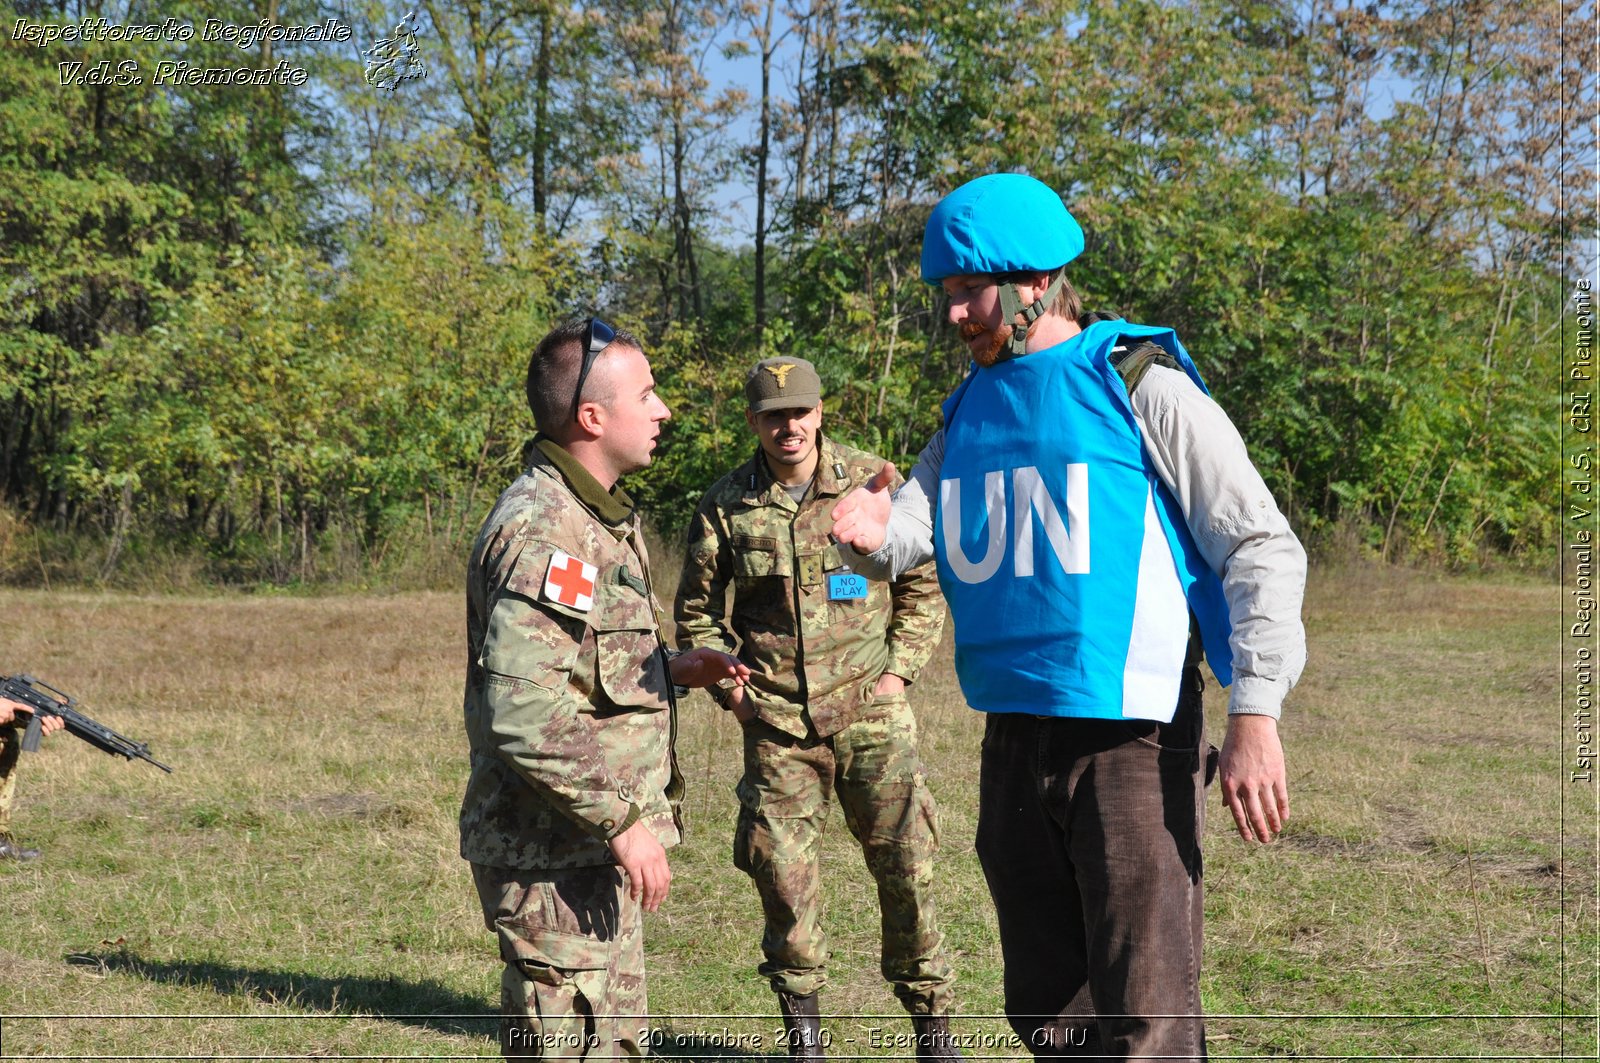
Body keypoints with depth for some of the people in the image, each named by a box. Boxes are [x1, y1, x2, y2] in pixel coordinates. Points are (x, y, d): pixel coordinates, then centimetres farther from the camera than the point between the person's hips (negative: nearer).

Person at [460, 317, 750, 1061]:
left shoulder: (594, 517, 14)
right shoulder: (544, 530, -20)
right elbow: (523, 707, -30)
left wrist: (672, 670, 10)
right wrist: (623, 820, -25)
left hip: (593, 849, 11)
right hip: (552, 856, -11)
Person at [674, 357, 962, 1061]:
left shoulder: (873, 482, 0)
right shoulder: (725, 506, 3)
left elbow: (924, 586, 8)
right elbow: (696, 611, 14)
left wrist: (901, 669, 0)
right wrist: (728, 686, 4)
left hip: (871, 707, -1)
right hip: (776, 720, 1)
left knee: (906, 860, -3)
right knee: (781, 870, 1)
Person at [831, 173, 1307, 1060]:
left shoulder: (1138, 387, -7)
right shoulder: (972, 408, 13)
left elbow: (1262, 548, -9)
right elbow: (910, 530, 8)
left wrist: (1255, 717, -18)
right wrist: (874, 533, -18)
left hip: (1132, 737, -7)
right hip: (1014, 742, 7)